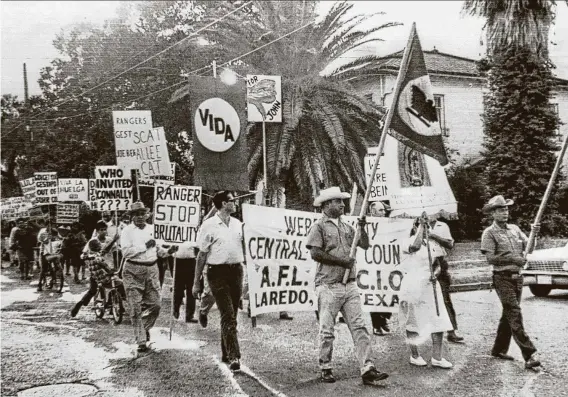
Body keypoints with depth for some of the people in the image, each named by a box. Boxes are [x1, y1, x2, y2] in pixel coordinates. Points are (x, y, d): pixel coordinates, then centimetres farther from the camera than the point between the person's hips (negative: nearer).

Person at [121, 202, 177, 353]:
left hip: (151, 269, 4)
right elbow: (126, 251, -14)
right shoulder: (127, 231, -2)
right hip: (133, 271, -4)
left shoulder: (152, 229, 11)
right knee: (136, 308, -1)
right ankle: (141, 341, 7)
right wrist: (145, 246, -16)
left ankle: (145, 328, 32)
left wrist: (168, 251, -1)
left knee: (155, 304, 4)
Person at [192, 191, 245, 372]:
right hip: (218, 272, -5)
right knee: (228, 316, -10)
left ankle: (226, 353, 24)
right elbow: (202, 254, -3)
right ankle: (234, 356, -10)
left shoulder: (237, 224, 11)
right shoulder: (209, 225, -5)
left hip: (236, 270, 5)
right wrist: (196, 282, -3)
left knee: (231, 316, 11)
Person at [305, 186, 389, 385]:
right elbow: (315, 253, -13)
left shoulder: (346, 227, 17)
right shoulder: (319, 226, -3)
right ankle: (325, 369, 16)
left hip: (349, 285, 6)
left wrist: (362, 228, 0)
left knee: (359, 327, 0)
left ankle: (367, 369, -1)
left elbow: (365, 245, 16)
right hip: (328, 287, -6)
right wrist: (342, 261, -12)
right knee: (327, 331, 3)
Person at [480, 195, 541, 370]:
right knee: (514, 315, -11)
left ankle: (499, 349, 25)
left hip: (517, 276, 7)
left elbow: (528, 249, 7)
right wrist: (512, 259, -18)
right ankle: (529, 355, -15)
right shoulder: (489, 233, -6)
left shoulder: (515, 229, 12)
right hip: (502, 278, -7)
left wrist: (534, 234, -8)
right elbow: (490, 258, -12)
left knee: (509, 314, 12)